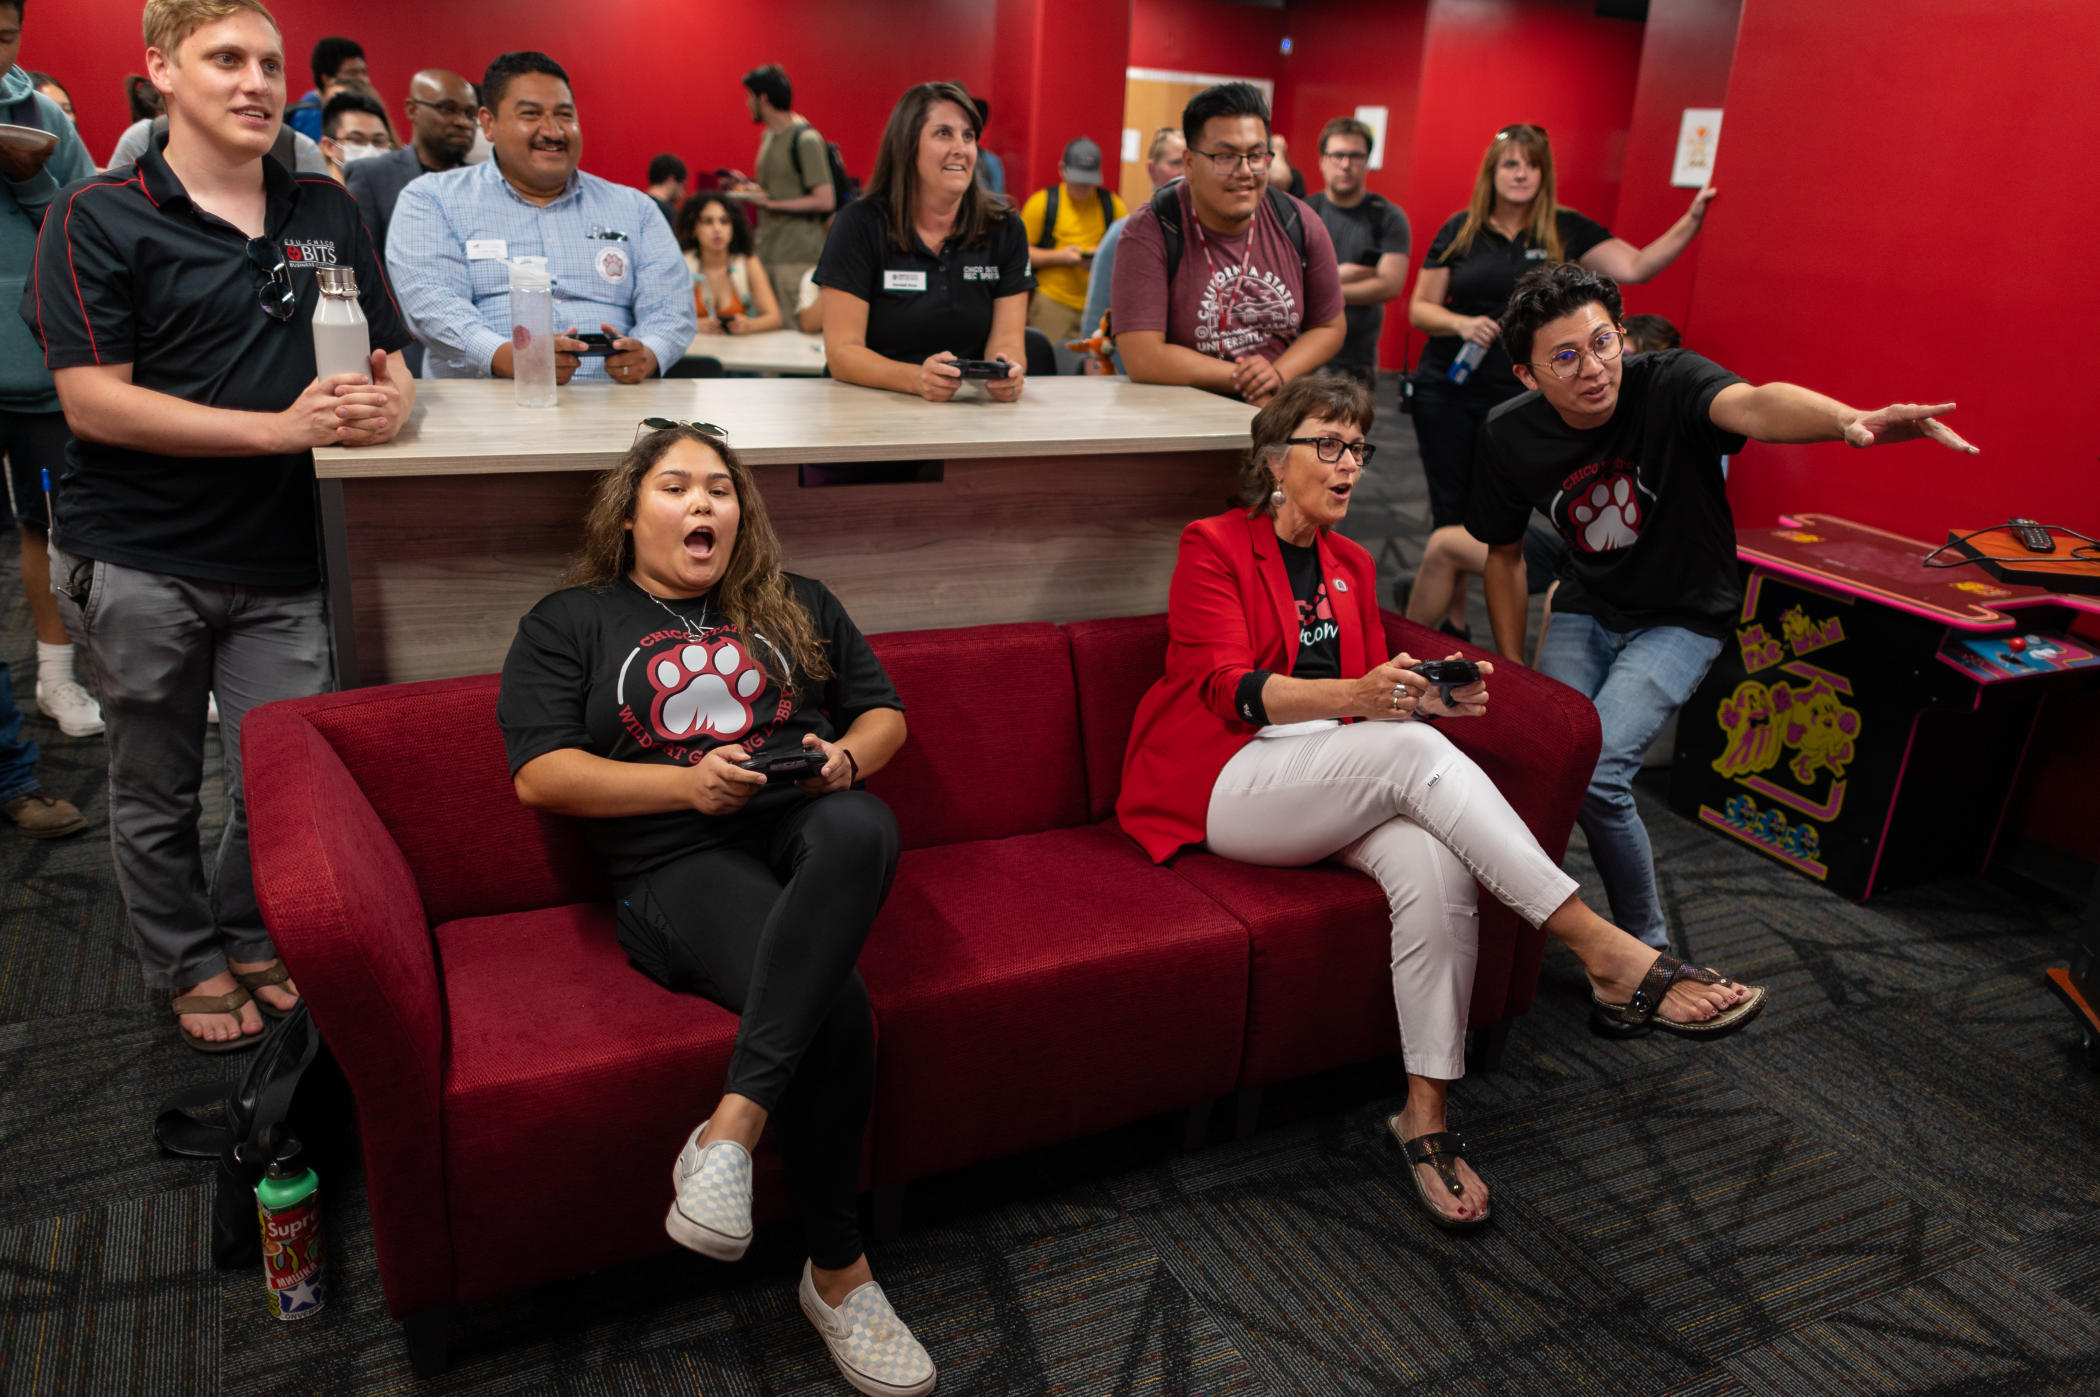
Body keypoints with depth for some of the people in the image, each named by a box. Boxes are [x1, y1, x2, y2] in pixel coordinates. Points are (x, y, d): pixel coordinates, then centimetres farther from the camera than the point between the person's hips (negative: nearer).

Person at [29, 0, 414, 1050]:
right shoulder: (99, 217, -5)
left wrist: (389, 401, -12)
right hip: (136, 560, -3)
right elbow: (92, 404, -13)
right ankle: (189, 965, 33)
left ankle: (256, 941, 32)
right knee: (157, 788, 12)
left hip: (278, 560, 3)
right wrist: (279, 427, -22)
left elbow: (390, 358, 13)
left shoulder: (328, 211, 9)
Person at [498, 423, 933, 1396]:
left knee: (859, 827, -38)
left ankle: (730, 1128, -39)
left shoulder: (796, 606, 24)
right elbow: (539, 775, 3)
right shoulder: (570, 623, 15)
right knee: (837, 1007, -32)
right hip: (680, 867, -2)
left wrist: (847, 756, 0)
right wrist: (685, 783, -10)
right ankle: (838, 1275, -15)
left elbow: (885, 711, 24)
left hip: (808, 825, 3)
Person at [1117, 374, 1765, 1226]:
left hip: (1334, 790, 6)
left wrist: (1431, 696, -6)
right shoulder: (1213, 547, 1)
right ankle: (1605, 952, -34)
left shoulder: (1350, 567, 21)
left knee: (1435, 865, -28)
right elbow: (1229, 687, -13)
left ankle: (1426, 1115, -23)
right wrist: (1356, 695, -29)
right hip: (1228, 785, -5)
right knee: (1412, 751, -32)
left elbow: (1377, 691, 19)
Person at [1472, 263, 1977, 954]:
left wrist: (1851, 419, -68)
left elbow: (1751, 405, -46)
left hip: (1681, 618, -4)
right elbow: (1504, 553, 3)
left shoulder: (1668, 383, -23)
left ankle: (1649, 943, 3)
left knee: (1593, 773, -21)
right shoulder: (1510, 435, -11)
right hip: (1585, 609, 4)